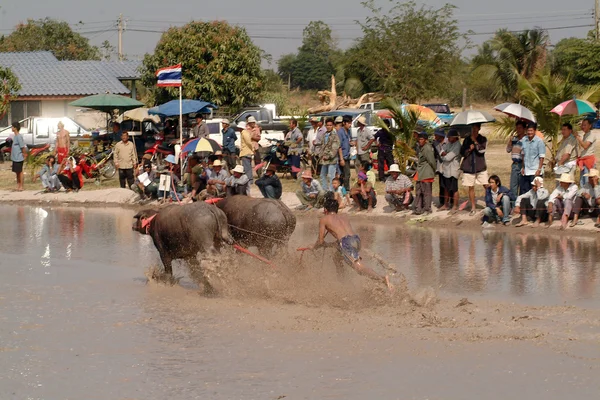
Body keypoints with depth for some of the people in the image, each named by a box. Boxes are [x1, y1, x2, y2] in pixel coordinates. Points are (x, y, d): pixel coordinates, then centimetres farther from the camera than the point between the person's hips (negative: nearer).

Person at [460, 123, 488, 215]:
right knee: (471, 187, 5)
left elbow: (482, 150, -13)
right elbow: (462, 152, 7)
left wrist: (475, 141, -14)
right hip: (469, 167, 2)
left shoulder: (482, 139, 2)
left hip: (480, 167, -2)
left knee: (486, 186, -7)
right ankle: (473, 208, 12)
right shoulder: (467, 140, 8)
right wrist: (469, 150, -10)